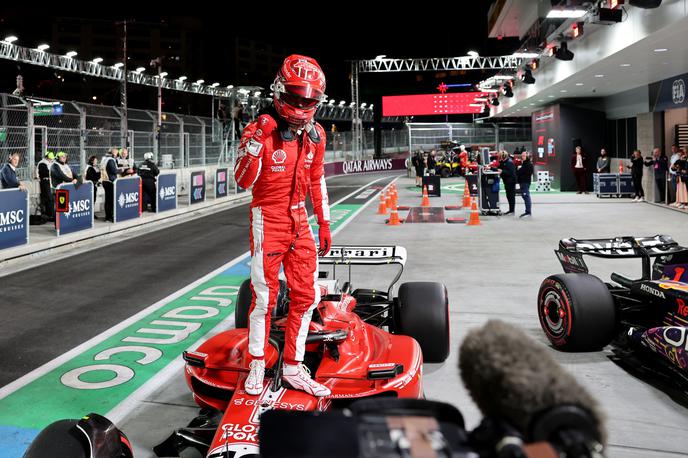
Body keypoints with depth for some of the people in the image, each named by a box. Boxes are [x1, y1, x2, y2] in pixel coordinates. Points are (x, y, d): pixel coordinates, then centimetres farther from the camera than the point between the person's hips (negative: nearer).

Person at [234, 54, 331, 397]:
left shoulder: (315, 134, 5)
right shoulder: (261, 130, -13)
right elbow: (243, 181, -18)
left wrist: (324, 223, 14)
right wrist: (255, 142, -31)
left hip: (299, 219, 6)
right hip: (268, 218, -6)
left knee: (306, 295, 6)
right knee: (264, 295, 0)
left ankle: (293, 367, 20)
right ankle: (256, 365, 19)